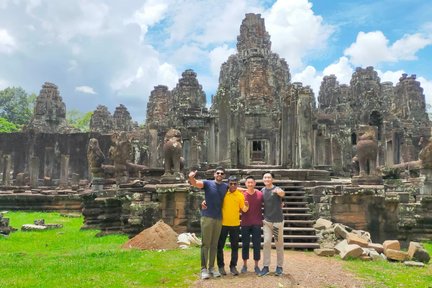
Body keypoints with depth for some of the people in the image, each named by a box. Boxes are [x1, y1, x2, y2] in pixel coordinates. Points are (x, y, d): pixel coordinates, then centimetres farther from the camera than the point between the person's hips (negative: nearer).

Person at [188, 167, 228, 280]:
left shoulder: (226, 186, 9)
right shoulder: (208, 183, -4)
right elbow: (195, 183, -20)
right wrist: (191, 178, -41)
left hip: (219, 219, 4)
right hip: (207, 217, -4)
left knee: (214, 244, 10)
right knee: (205, 244, -2)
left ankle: (211, 267, 19)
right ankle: (203, 268, 2)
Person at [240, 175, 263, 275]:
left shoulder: (260, 194, -3)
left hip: (257, 223, 0)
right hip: (245, 223, 0)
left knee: (257, 244, 4)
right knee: (245, 244, 7)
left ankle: (256, 266, 16)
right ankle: (244, 265, 20)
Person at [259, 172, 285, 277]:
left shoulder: (276, 189, -12)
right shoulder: (262, 191, 3)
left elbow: (282, 194, -35)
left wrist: (279, 192, -57)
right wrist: (261, 218, 11)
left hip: (278, 221, -3)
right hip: (267, 221, 3)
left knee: (279, 244, 6)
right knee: (266, 242, 0)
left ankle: (279, 267, 16)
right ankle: (266, 267, 6)